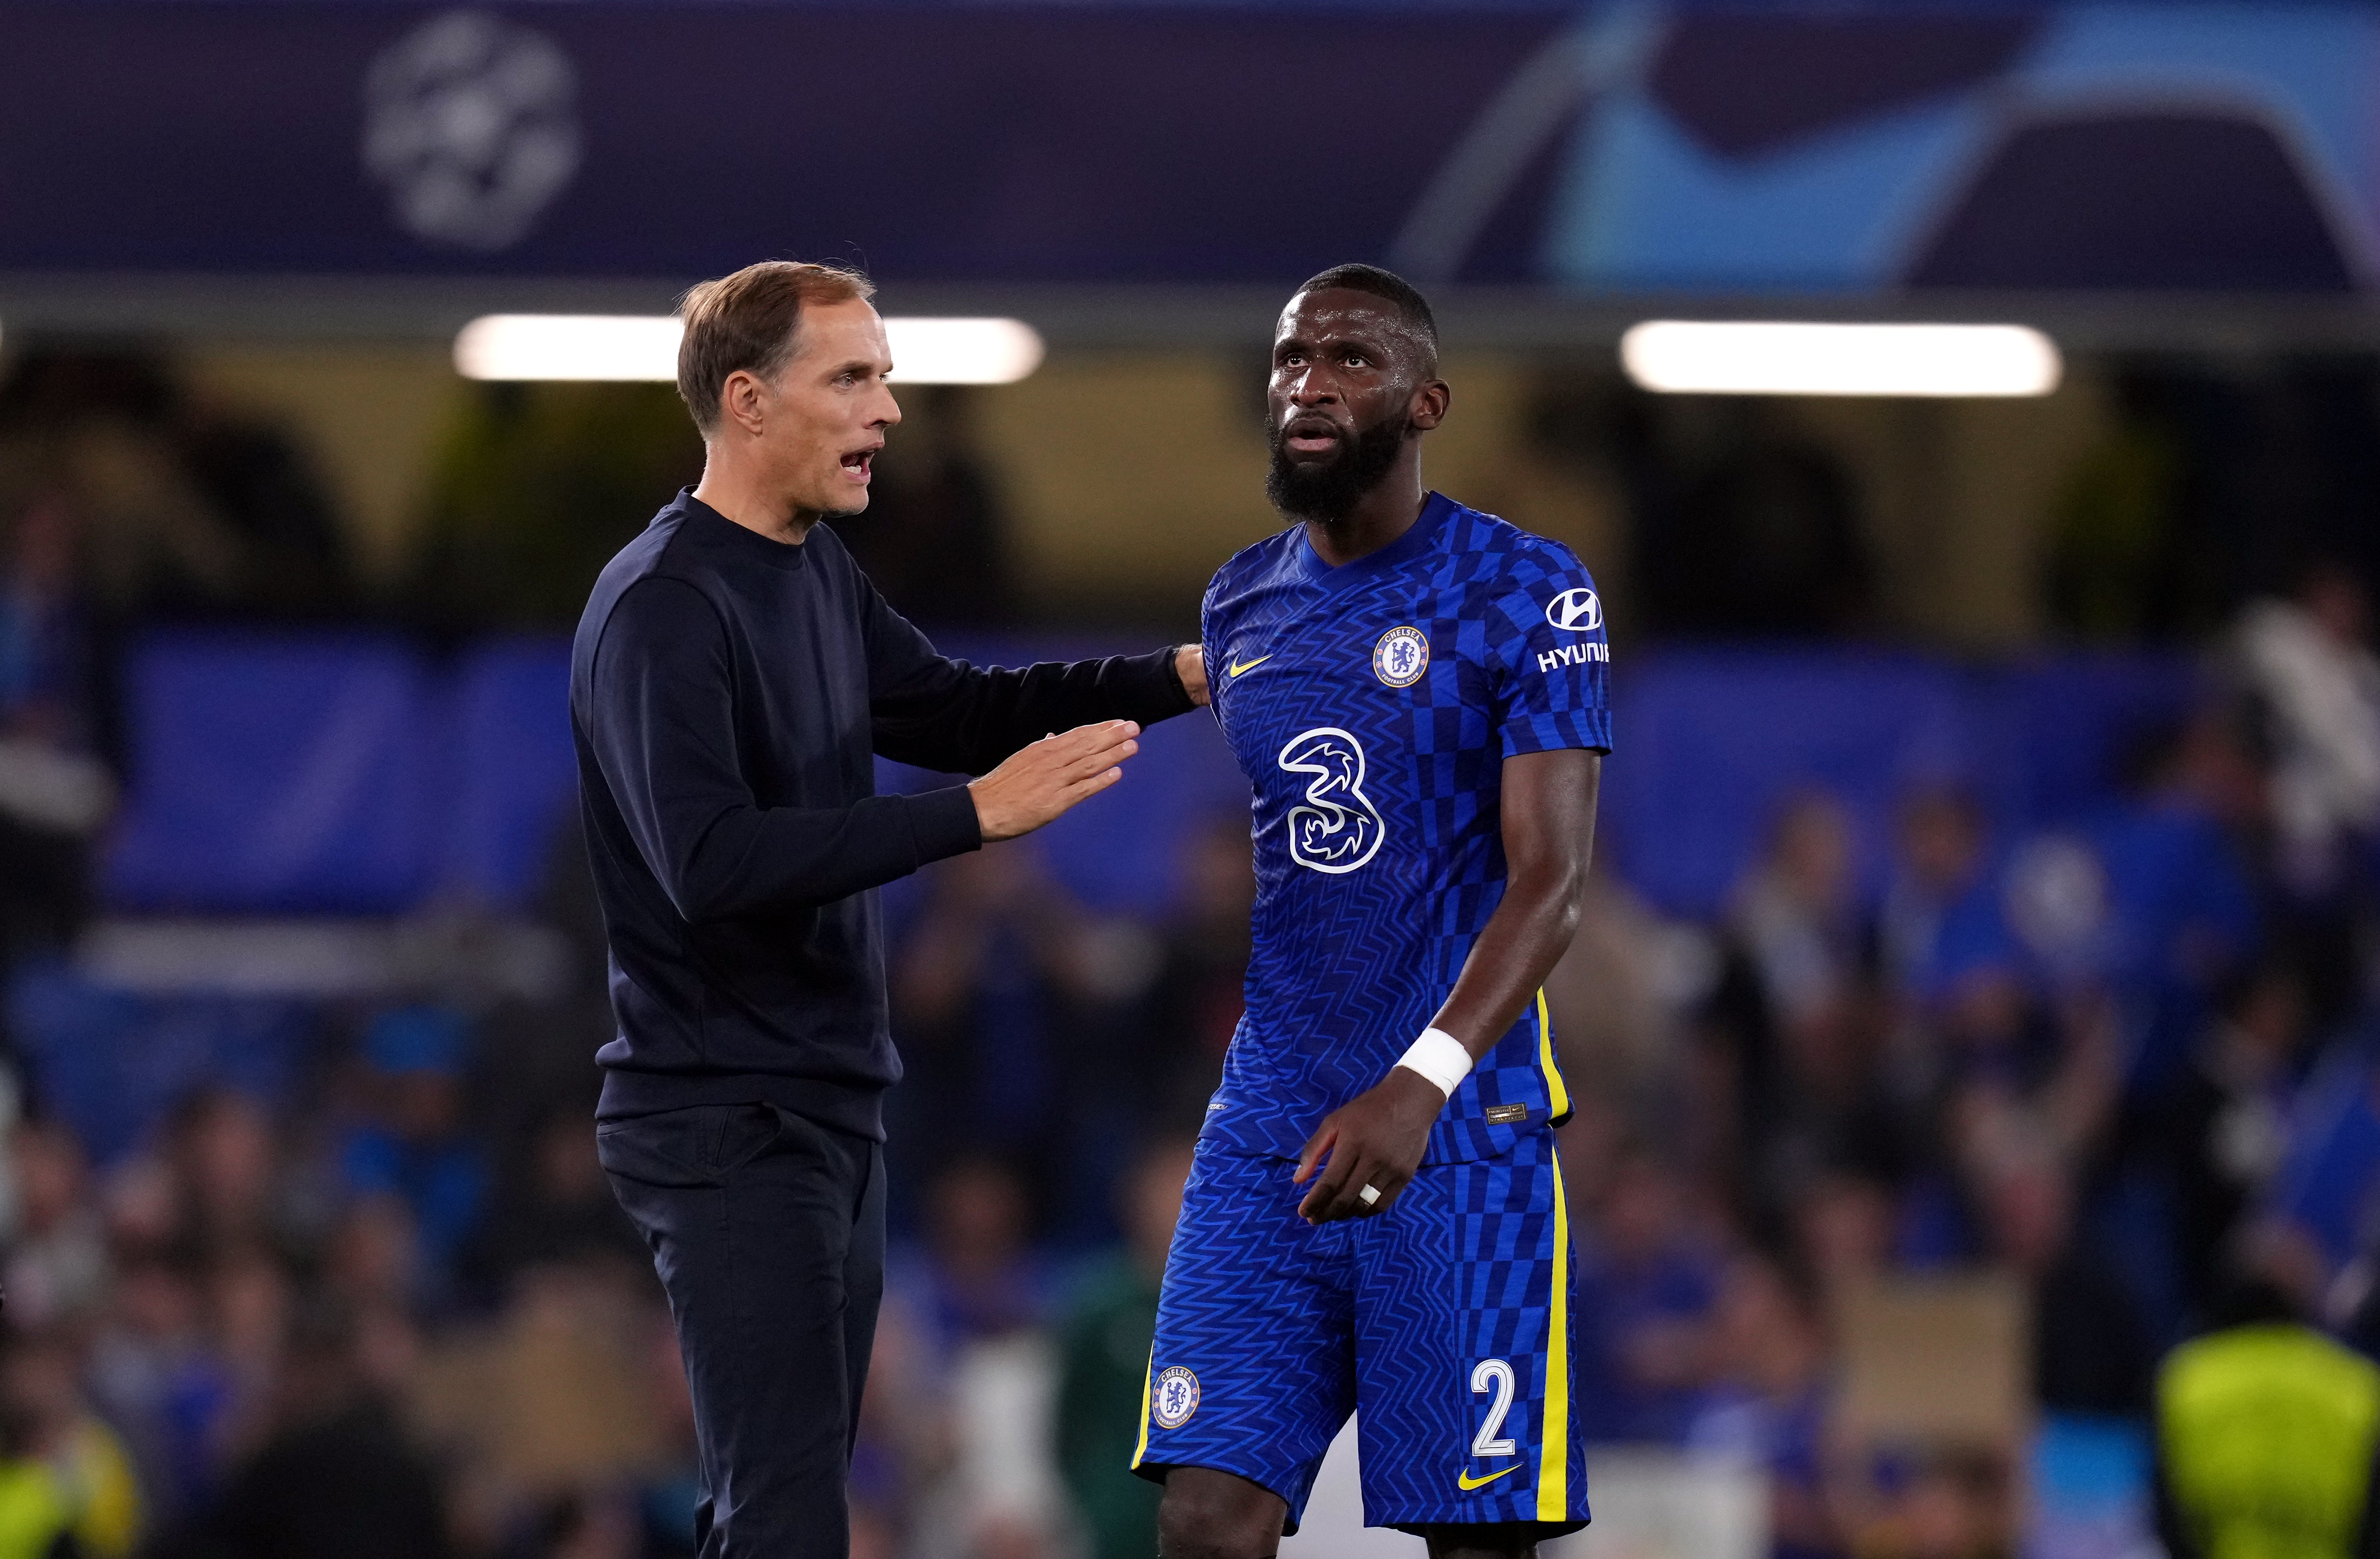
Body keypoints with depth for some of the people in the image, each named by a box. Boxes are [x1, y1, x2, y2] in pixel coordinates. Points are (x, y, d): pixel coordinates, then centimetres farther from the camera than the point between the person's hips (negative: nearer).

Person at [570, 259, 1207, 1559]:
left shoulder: (816, 573, 10)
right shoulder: (663, 608, -18)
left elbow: (947, 709, 24)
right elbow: (711, 865, -28)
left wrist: (1175, 678, 11)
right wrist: (976, 813, -28)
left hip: (832, 1103, 9)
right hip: (726, 1122, -9)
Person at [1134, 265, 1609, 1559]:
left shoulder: (1525, 594, -7)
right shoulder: (1240, 603, 12)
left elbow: (1550, 880, -16)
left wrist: (1423, 1085, -31)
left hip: (1463, 1131, -5)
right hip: (1269, 1138, 5)